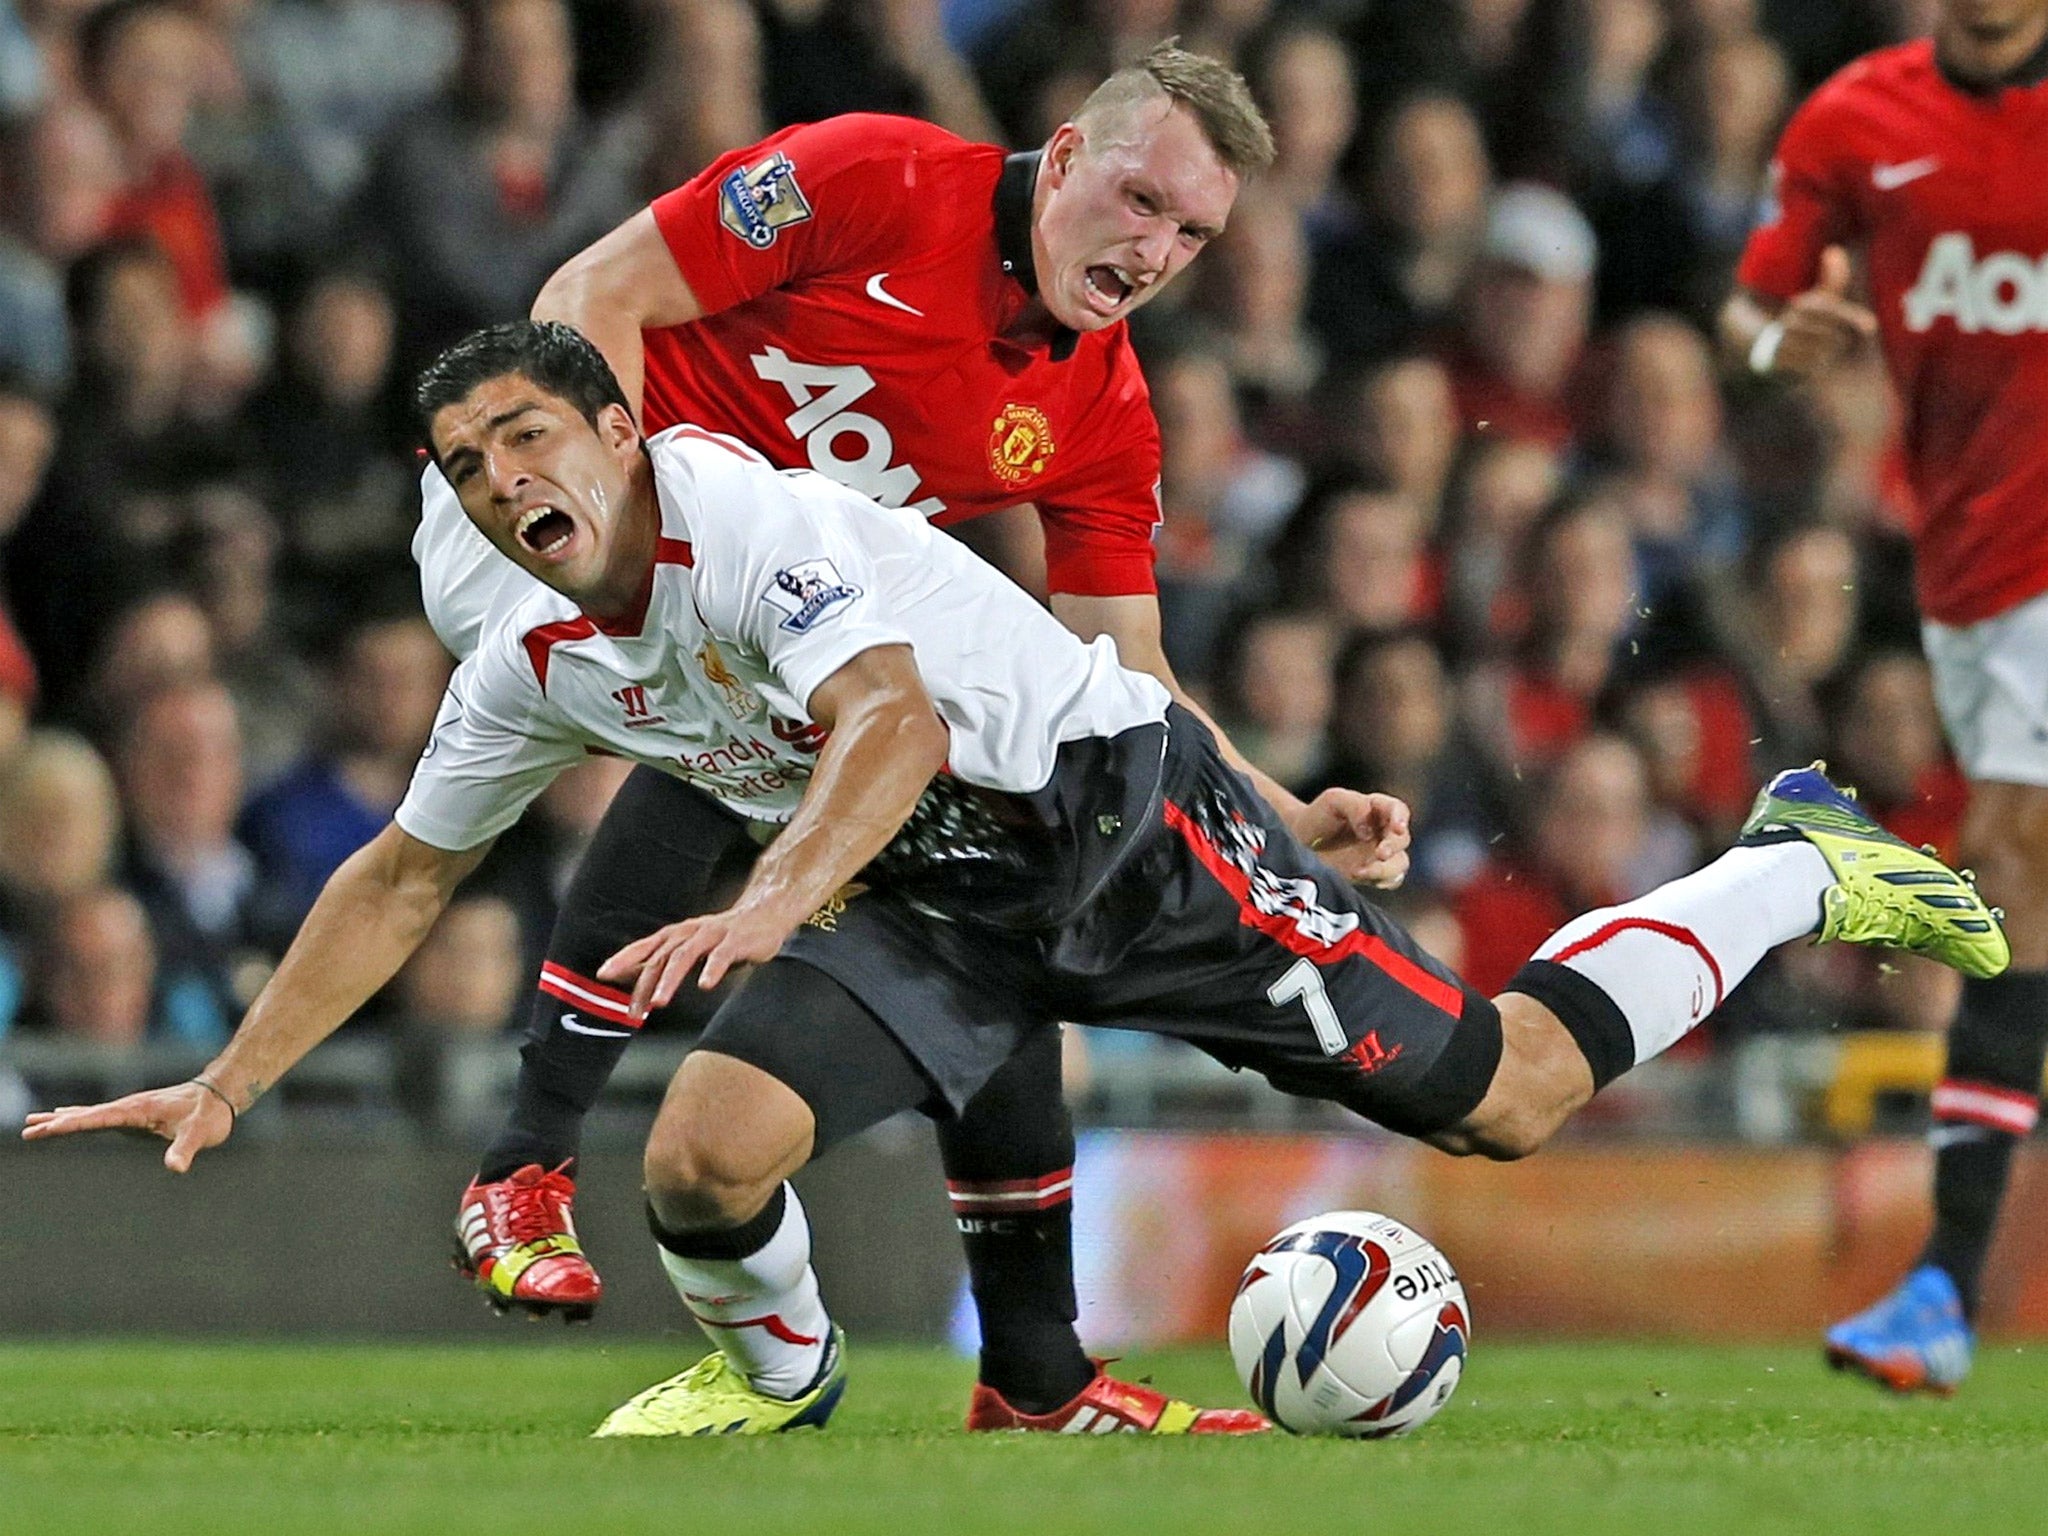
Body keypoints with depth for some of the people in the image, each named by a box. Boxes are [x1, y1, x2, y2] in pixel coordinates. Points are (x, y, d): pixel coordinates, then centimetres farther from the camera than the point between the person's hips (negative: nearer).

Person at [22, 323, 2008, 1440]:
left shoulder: (748, 516, -22)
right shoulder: (534, 672, 3)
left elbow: (890, 719, -37)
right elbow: (399, 879, 16)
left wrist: (768, 910, -53)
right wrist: (228, 1083, 11)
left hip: (1113, 806, -6)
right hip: (932, 904, 6)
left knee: (1510, 1099, -12)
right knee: (705, 1153, -18)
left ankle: (1794, 865, 11)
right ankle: (777, 1369, 15)